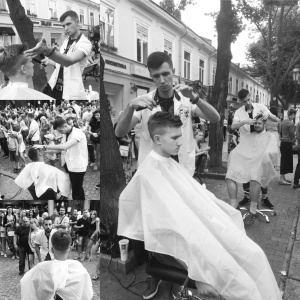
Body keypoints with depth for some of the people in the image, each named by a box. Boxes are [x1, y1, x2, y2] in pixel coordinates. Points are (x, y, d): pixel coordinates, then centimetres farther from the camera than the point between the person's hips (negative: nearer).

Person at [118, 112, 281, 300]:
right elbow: (173, 224, -23)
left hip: (200, 228, 8)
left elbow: (200, 197, 14)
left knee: (254, 254, -6)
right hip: (178, 242, -8)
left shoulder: (173, 164, 13)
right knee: (234, 277, -18)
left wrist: (231, 216, 6)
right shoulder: (149, 173, -16)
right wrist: (200, 274, -25)